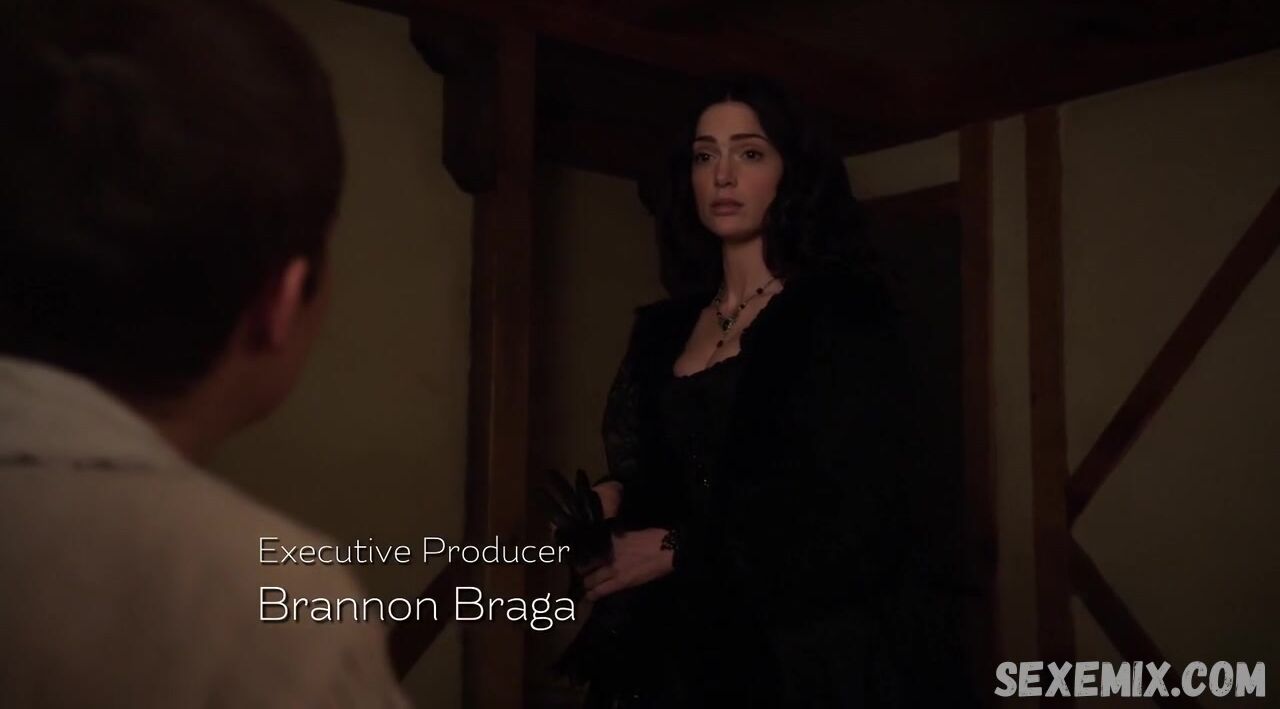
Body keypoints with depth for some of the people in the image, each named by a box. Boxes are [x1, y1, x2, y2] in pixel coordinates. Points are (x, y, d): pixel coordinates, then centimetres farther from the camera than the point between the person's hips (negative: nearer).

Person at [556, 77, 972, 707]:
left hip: (822, 648, -5)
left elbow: (862, 510, -15)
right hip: (693, 646, 5)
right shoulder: (665, 329, 10)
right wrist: (617, 497, -4)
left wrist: (679, 551, -14)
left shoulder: (844, 313, -7)